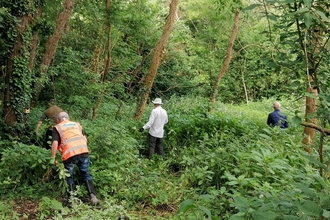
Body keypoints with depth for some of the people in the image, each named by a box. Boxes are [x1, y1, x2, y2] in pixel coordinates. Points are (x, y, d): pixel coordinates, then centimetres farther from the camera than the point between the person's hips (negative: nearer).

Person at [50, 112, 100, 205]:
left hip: (69, 155, -3)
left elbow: (55, 143, -2)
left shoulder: (57, 128, 12)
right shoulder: (77, 124, 23)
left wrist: (53, 158, 3)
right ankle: (93, 196, 9)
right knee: (86, 174, 18)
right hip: (83, 152, 3)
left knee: (69, 177, 16)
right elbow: (85, 139, 16)